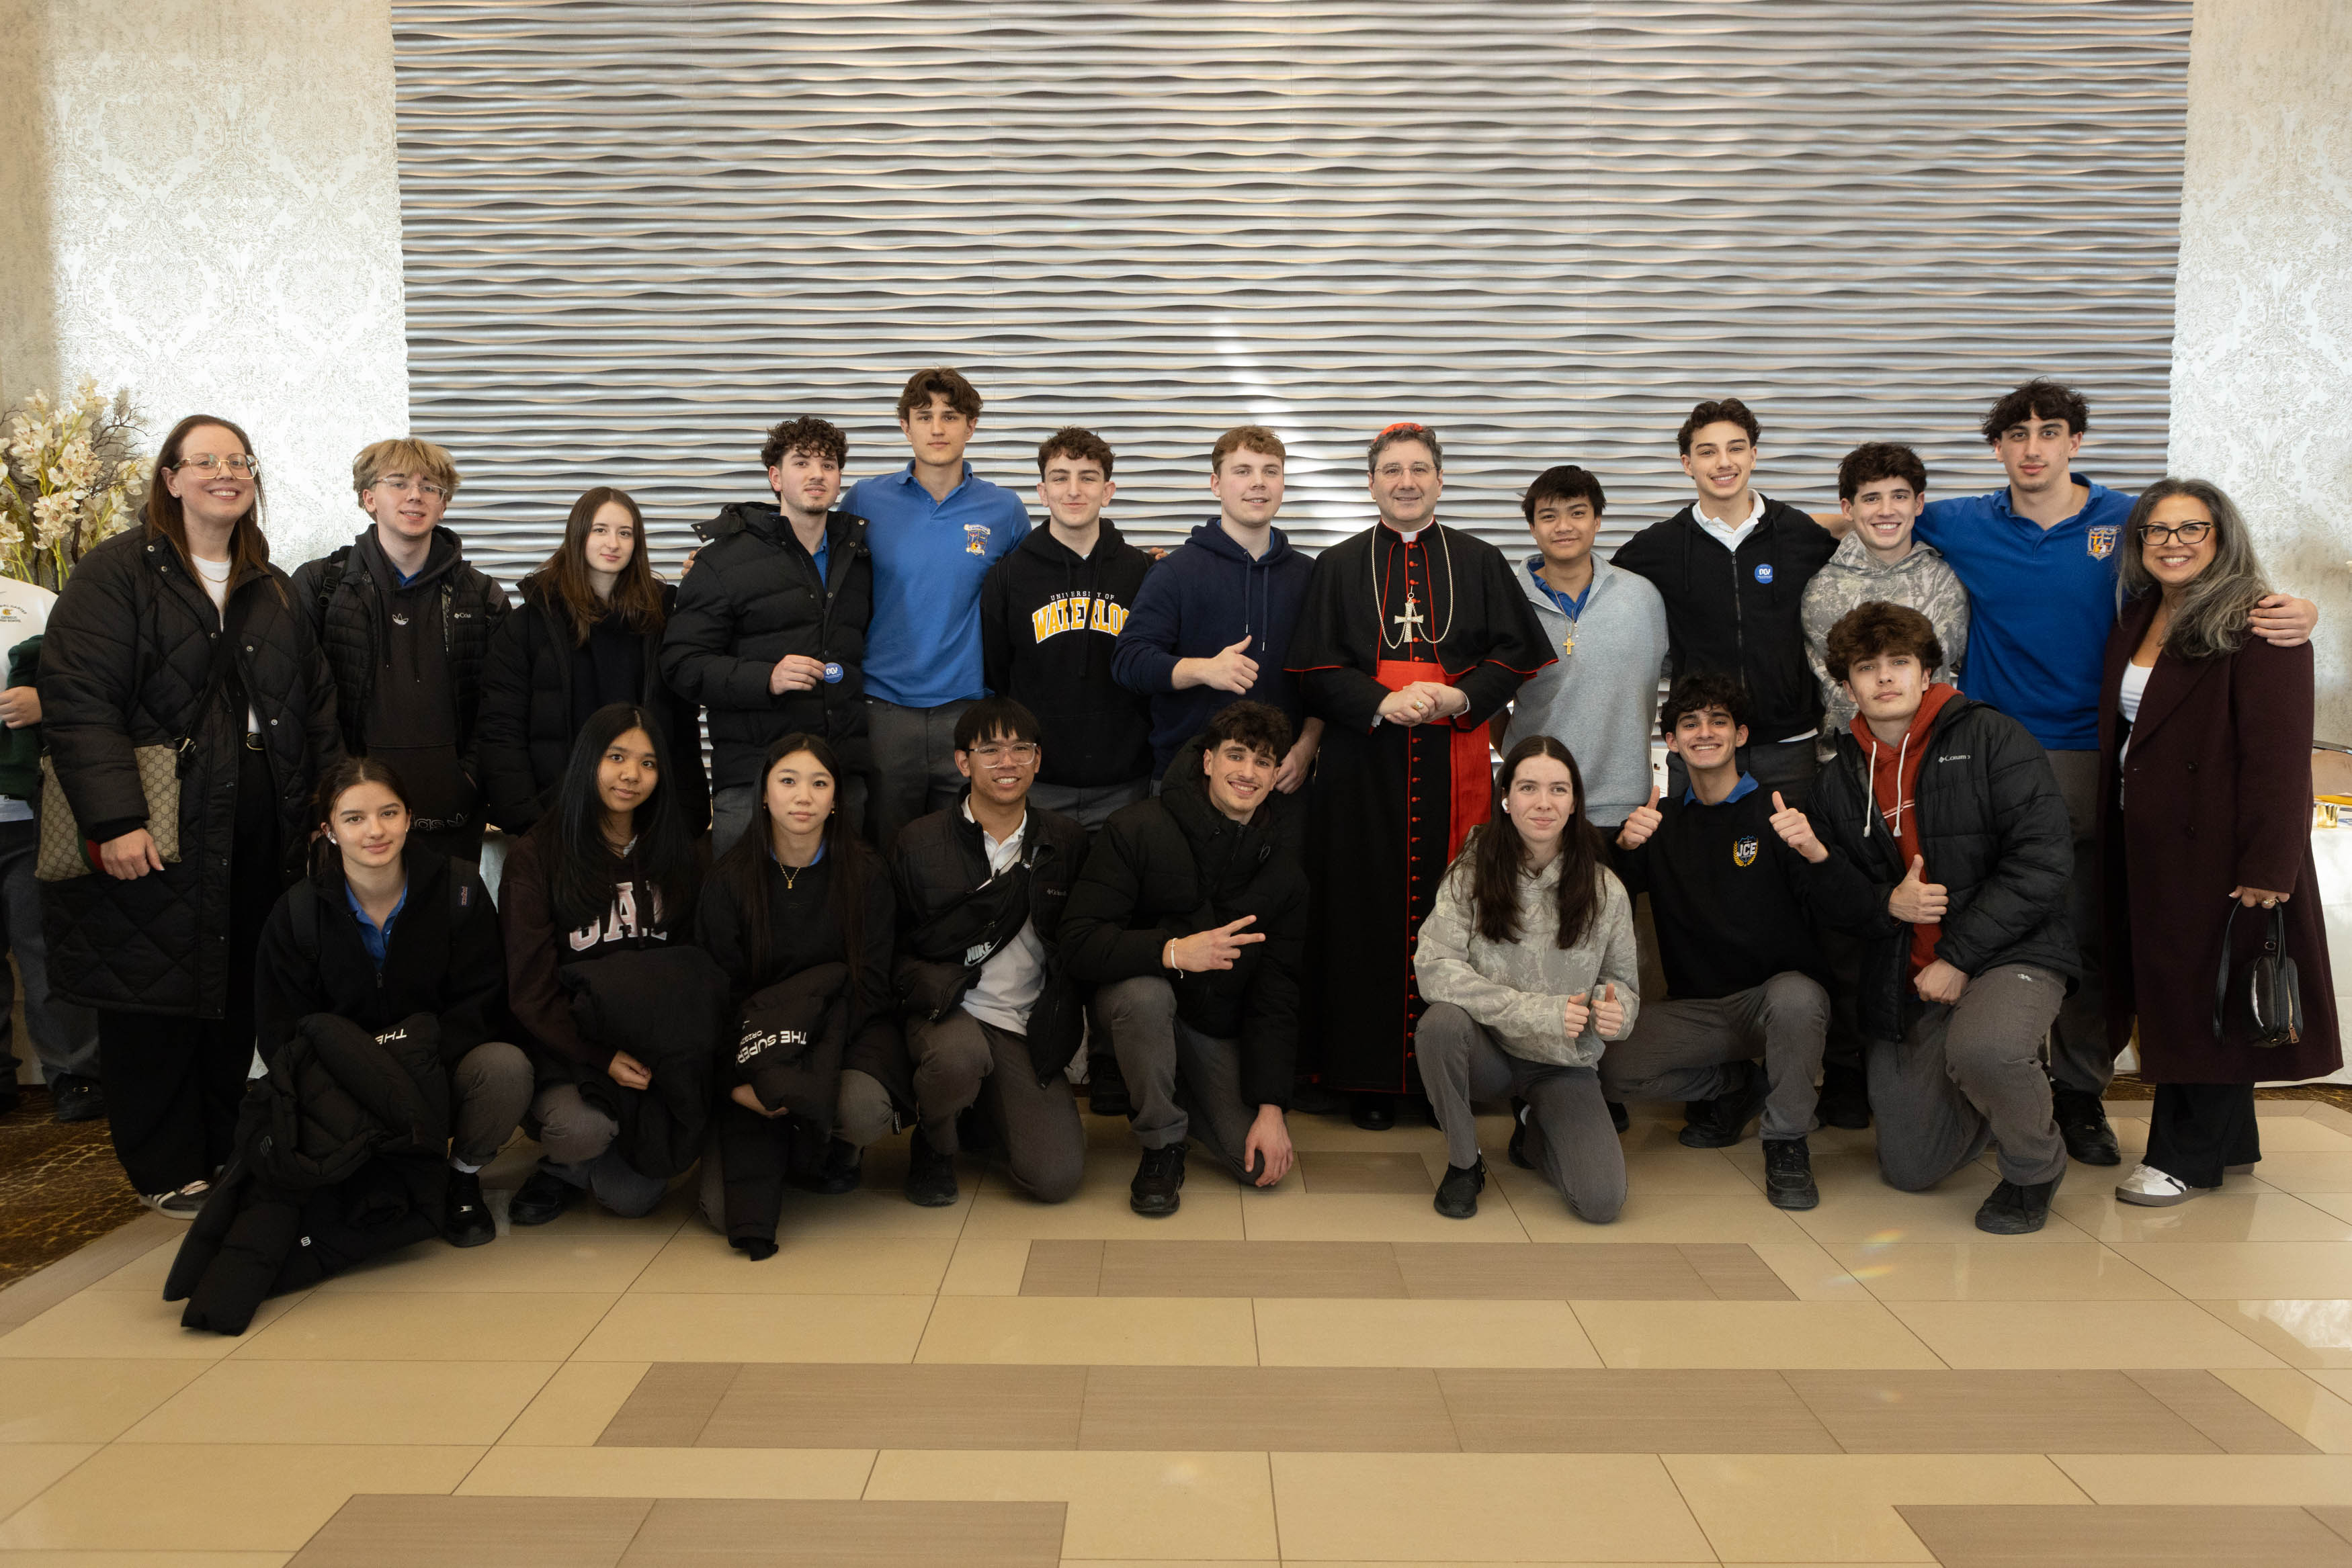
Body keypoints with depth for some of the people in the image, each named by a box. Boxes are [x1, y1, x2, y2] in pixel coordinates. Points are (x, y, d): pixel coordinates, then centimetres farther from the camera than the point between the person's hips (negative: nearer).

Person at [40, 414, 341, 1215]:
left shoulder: (275, 591, 16)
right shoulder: (115, 573, -4)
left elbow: (316, 705, 16)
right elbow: (77, 701, -12)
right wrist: (114, 818, -20)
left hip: (260, 832, 5)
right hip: (156, 833, -5)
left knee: (240, 997, 10)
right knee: (154, 998, 2)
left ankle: (224, 1154, 23)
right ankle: (169, 1172, 15)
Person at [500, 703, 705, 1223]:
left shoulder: (677, 855, 10)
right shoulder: (535, 857, -2)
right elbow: (530, 990, -6)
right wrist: (601, 1058, -17)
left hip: (653, 1046, 2)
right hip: (565, 1044, -2)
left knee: (634, 1197, -18)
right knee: (583, 1129, -33)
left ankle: (569, 1169, 19)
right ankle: (561, 1162, 5)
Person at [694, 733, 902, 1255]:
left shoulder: (864, 872, -4)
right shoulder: (730, 879, -2)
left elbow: (869, 983, -6)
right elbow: (719, 993, -2)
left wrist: (813, 1069, -21)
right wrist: (742, 1080, -20)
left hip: (850, 1029, 1)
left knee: (862, 1109, -35)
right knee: (722, 1207, -19)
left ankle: (832, 1147, 4)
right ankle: (784, 1144, 15)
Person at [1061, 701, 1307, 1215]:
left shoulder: (1283, 867, -5)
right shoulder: (1138, 830, -17)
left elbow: (1278, 993, -4)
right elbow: (1079, 941, -23)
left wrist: (1271, 1107, -11)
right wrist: (1171, 951, -39)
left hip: (1219, 1025, 3)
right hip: (1134, 989, -3)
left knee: (1259, 1163, -10)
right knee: (1146, 993, -38)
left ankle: (1183, 1094, 23)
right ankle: (1161, 1143, -14)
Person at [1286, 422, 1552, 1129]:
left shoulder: (1481, 563, 11)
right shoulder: (1339, 567, 9)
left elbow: (1516, 655, 5)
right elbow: (1317, 669, 2)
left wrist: (1459, 696, -12)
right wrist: (1383, 702, -15)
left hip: (1454, 763, 1)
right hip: (1365, 763, 0)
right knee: (1370, 913, -1)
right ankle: (1371, 1077, 8)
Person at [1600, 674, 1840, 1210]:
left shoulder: (1777, 811, -2)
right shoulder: (1662, 822, 10)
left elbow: (1843, 912, -14)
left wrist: (1816, 854, -34)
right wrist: (1623, 847, -19)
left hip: (1777, 994, -3)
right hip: (1697, 1010, 4)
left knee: (1796, 996, -38)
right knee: (1614, 1068, -21)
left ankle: (1786, 1144, -13)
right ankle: (1737, 1084, 9)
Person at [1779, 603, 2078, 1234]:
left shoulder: (1991, 738, -4)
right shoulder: (1839, 778, 9)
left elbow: (2041, 863, -13)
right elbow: (1842, 910, 10)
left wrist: (1959, 957, -16)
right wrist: (1885, 903, -13)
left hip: (2011, 952, -5)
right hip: (1904, 981, 5)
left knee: (1979, 1049, -39)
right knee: (1909, 1170, 3)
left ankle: (2035, 1167, -5)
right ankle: (2019, 1081, 33)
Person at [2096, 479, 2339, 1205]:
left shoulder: (2256, 628, -12)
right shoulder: (2137, 621, 12)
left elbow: (2279, 757, -17)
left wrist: (2268, 866, -21)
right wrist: (2114, 838, 8)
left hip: (2214, 846, -8)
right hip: (2146, 844, 8)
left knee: (2205, 996, 2)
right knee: (2171, 990, 13)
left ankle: (2188, 1158, 13)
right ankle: (2229, 1144, 28)